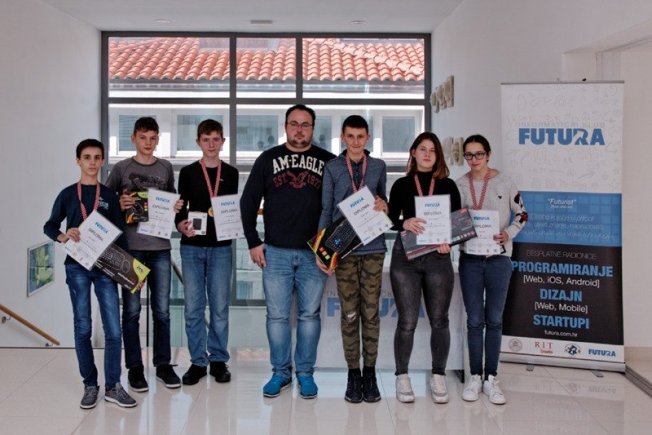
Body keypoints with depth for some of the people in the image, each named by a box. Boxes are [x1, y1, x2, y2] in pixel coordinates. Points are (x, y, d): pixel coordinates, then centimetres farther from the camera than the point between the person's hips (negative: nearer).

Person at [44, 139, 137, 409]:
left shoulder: (109, 196, 8)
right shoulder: (67, 194, 5)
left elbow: (119, 234, 8)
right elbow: (49, 226, 9)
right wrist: (63, 237, -13)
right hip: (77, 267, -1)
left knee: (113, 329, -4)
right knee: (83, 328, 5)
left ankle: (112, 387, 6)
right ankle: (90, 385, 16)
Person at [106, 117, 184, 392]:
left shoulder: (166, 168, 10)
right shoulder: (121, 168, 3)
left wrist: (177, 207, -2)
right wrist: (119, 206, -14)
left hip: (160, 247, 2)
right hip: (130, 247, -2)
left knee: (162, 310, 7)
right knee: (131, 310, 4)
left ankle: (163, 365, 18)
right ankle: (134, 368, 14)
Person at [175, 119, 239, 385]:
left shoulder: (231, 174, 9)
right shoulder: (187, 172, 6)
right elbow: (180, 208, 5)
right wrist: (181, 225, -15)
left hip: (221, 247, 0)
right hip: (192, 246, 0)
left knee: (220, 306, 4)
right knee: (193, 307, 2)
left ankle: (218, 360, 16)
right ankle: (197, 361, 13)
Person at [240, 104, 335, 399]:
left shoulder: (328, 162, 5)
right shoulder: (268, 159, 6)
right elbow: (248, 202, 7)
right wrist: (253, 243, 1)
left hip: (314, 253, 0)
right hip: (275, 252, 0)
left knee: (310, 314, 6)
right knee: (277, 315, 4)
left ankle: (305, 373, 18)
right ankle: (280, 373, 17)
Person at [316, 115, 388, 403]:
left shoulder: (378, 167, 10)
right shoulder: (332, 168, 5)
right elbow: (326, 209, 5)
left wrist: (384, 206, -5)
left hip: (373, 248, 1)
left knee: (370, 312, 3)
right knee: (349, 313, 1)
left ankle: (369, 373, 14)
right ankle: (353, 373, 12)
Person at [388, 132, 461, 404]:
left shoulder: (448, 185, 10)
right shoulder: (401, 185, 7)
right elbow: (390, 220, 2)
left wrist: (449, 241, -12)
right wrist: (404, 224, -20)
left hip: (438, 258, 1)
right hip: (405, 257, -1)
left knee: (439, 320, 6)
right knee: (407, 321, 1)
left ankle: (438, 376, 19)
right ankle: (402, 377, 14)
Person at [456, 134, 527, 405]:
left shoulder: (504, 182, -3)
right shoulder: (459, 185, 3)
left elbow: (521, 215, 3)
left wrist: (508, 233, -13)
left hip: (499, 258, -1)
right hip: (470, 258, 1)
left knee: (494, 320, 6)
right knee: (474, 320, 6)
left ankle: (491, 379, 15)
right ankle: (475, 377, 17)